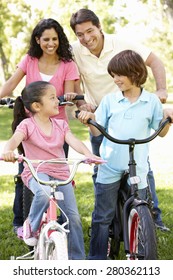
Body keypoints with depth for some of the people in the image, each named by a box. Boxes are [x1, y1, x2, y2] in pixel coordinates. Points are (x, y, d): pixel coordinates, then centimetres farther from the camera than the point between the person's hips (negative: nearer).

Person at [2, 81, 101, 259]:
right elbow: (15, 139, -24)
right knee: (44, 193, -39)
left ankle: (77, 259, 12)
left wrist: (88, 154, -29)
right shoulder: (27, 125, -6)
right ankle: (31, 225, -11)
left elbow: (73, 141, -9)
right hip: (36, 173, -4)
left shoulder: (60, 124, 6)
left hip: (61, 174, 4)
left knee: (73, 217, -2)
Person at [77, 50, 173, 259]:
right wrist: (89, 119, -14)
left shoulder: (151, 101, 2)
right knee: (103, 217, 4)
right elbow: (97, 132, 5)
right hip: (110, 167, 1)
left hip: (137, 168, 0)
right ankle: (96, 260, 13)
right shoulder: (109, 100, 4)